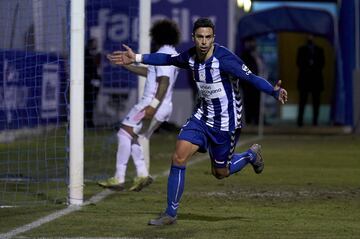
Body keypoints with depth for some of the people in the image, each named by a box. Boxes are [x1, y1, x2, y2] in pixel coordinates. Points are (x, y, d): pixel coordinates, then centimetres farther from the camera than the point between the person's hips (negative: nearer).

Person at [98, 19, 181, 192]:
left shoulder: (164, 53, -10)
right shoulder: (172, 54, 22)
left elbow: (164, 82, -23)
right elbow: (148, 72, 33)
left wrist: (153, 105, -32)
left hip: (154, 104, -10)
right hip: (163, 108, 10)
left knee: (125, 133, -13)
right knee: (130, 137, 15)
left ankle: (119, 179, -18)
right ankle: (142, 174, 6)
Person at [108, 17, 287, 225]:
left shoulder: (224, 59, -25)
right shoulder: (191, 57, -5)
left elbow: (251, 78, -30)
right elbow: (169, 59, 15)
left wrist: (274, 91, -46)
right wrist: (136, 58, 17)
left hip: (227, 122, -5)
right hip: (203, 116, 5)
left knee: (220, 173, 8)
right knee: (179, 157, -10)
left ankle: (251, 155, 39)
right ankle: (171, 214, 1)